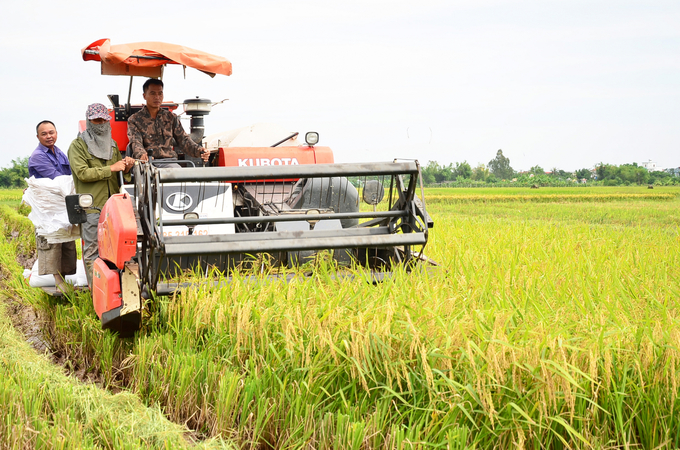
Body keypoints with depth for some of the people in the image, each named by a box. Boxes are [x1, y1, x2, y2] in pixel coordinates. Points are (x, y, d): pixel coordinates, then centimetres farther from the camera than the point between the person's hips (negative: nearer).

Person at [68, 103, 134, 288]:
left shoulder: (112, 144, 21)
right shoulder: (78, 145, 0)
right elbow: (82, 173, -13)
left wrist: (127, 166, 4)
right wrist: (111, 168, -15)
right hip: (91, 207, -6)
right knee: (92, 250, -4)